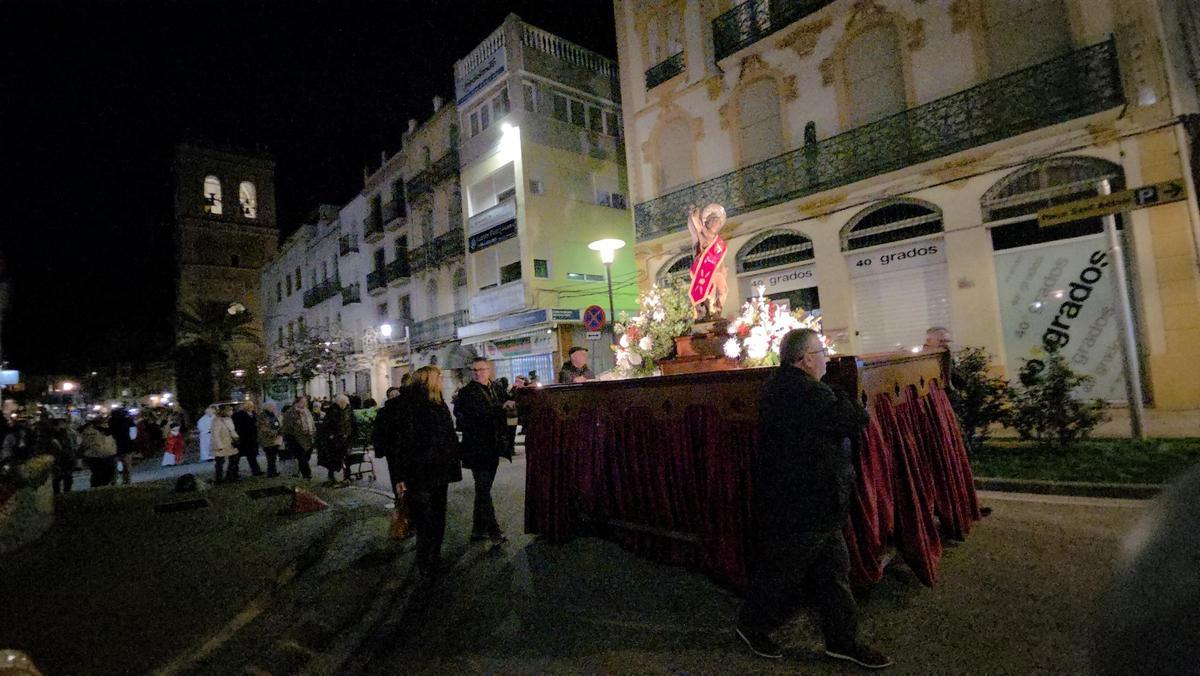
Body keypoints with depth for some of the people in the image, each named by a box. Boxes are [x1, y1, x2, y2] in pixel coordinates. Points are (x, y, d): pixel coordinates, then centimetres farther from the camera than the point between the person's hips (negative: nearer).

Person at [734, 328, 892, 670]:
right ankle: (751, 625, 30)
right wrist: (841, 399, -4)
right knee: (784, 574, 9)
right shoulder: (805, 394, -27)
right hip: (801, 509, -10)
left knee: (833, 573, 18)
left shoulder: (781, 385, 8)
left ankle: (842, 640, 32)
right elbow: (857, 419, -21)